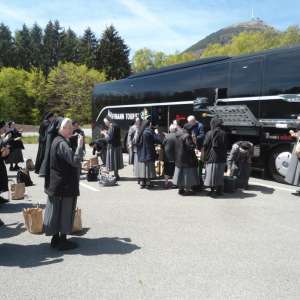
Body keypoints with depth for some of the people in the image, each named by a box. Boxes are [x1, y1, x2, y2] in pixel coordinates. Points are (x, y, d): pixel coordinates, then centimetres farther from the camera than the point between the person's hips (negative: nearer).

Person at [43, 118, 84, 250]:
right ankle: (62, 241, 12)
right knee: (65, 212, 1)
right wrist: (80, 145, -21)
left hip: (56, 184, 10)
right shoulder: (62, 144, -20)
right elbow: (75, 161, -27)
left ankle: (56, 239, 26)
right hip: (65, 185, -10)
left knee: (56, 212, 15)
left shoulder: (57, 141, 11)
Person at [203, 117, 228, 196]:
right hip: (221, 157, 4)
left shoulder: (209, 133, -8)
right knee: (220, 175, 11)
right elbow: (226, 146, 6)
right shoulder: (223, 134, 2)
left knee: (212, 174, 4)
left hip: (212, 157, -4)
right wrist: (224, 155, 14)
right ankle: (219, 191, 17)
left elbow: (205, 146, -6)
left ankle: (212, 190, 8)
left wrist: (205, 157, 5)